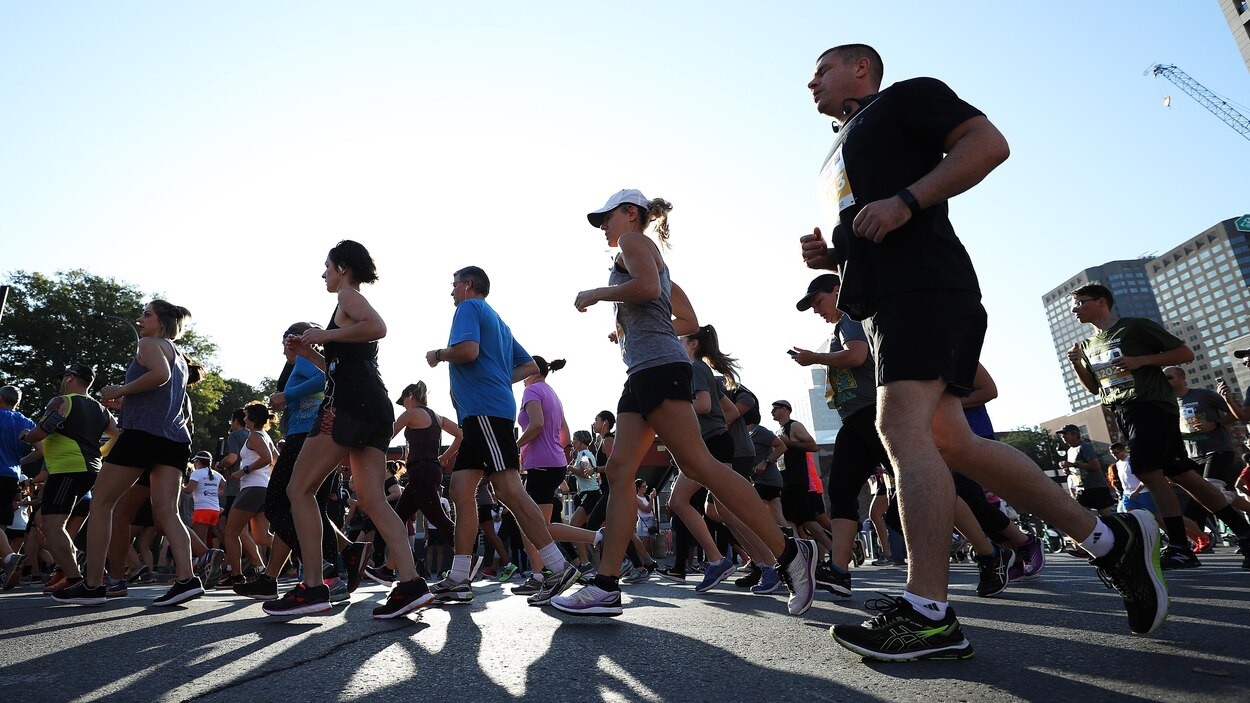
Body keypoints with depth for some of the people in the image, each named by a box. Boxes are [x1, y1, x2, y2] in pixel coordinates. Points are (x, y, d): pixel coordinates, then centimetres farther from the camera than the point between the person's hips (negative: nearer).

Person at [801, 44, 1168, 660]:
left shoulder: (906, 96, 11)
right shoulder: (841, 155, 34)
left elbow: (988, 143, -4)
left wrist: (906, 200, -16)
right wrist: (828, 255, 14)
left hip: (923, 285, -9)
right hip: (883, 301, 9)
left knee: (902, 427, -20)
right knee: (948, 441, 3)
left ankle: (928, 615, -17)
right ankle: (1109, 537, 13)